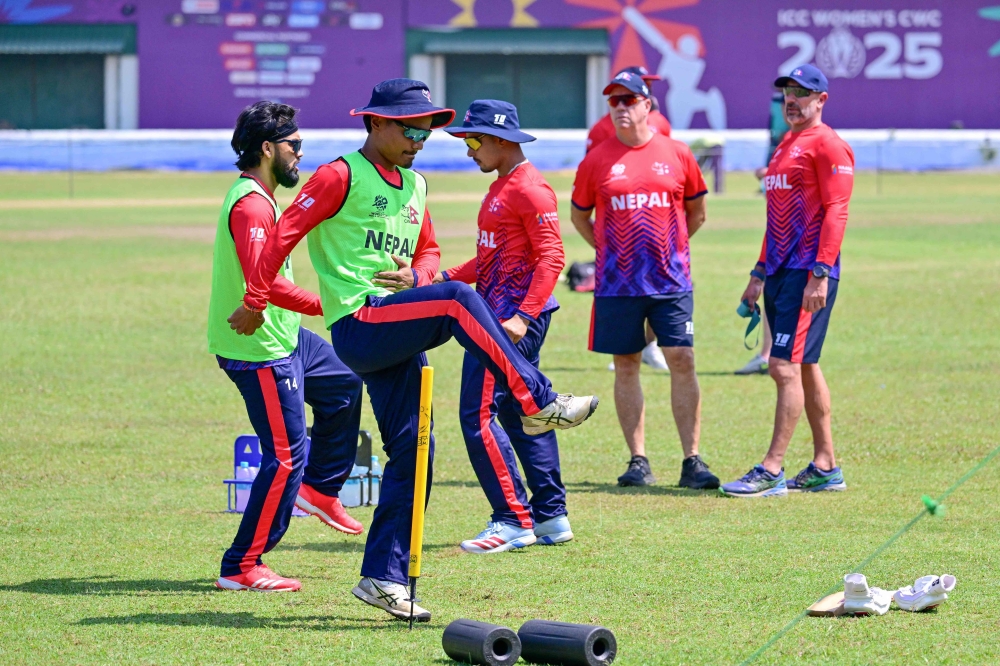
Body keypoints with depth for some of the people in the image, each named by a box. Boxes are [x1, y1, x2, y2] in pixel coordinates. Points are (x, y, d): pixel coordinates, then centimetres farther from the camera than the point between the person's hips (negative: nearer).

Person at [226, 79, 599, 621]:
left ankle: (384, 578, 8)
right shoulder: (341, 176, -6)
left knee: (411, 451, 3)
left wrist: (415, 277, 1)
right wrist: (254, 303, -9)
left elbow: (429, 251, 25)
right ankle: (537, 405, -26)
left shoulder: (415, 186, 18)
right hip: (357, 327, -8)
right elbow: (286, 232, -8)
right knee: (456, 300, -28)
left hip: (398, 334, 8)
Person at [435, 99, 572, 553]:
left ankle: (514, 520, -10)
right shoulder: (501, 187, 18)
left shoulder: (528, 189, -13)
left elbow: (551, 257, -19)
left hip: (514, 319, -11)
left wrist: (523, 316, -26)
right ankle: (550, 516, 18)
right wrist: (444, 278, 11)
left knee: (479, 416, -12)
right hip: (497, 314, 11)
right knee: (519, 414, 13)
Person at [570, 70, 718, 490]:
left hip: (670, 280, 0)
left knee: (682, 361, -5)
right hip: (617, 282, 0)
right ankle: (638, 461, 11)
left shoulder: (677, 155, 3)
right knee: (625, 366, 4)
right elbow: (580, 215, 14)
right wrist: (607, 249, 6)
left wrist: (671, 246, 9)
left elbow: (696, 211, 15)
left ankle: (692, 462, -3)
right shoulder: (597, 160, 2)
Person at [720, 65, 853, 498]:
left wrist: (820, 274, -23)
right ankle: (825, 467, 18)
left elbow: (836, 211, -16)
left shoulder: (827, 145, -8)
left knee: (786, 367, -13)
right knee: (804, 367, 12)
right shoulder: (786, 146, 21)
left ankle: (772, 471, -14)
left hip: (808, 271, -10)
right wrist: (759, 273, 23)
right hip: (781, 269, 10)